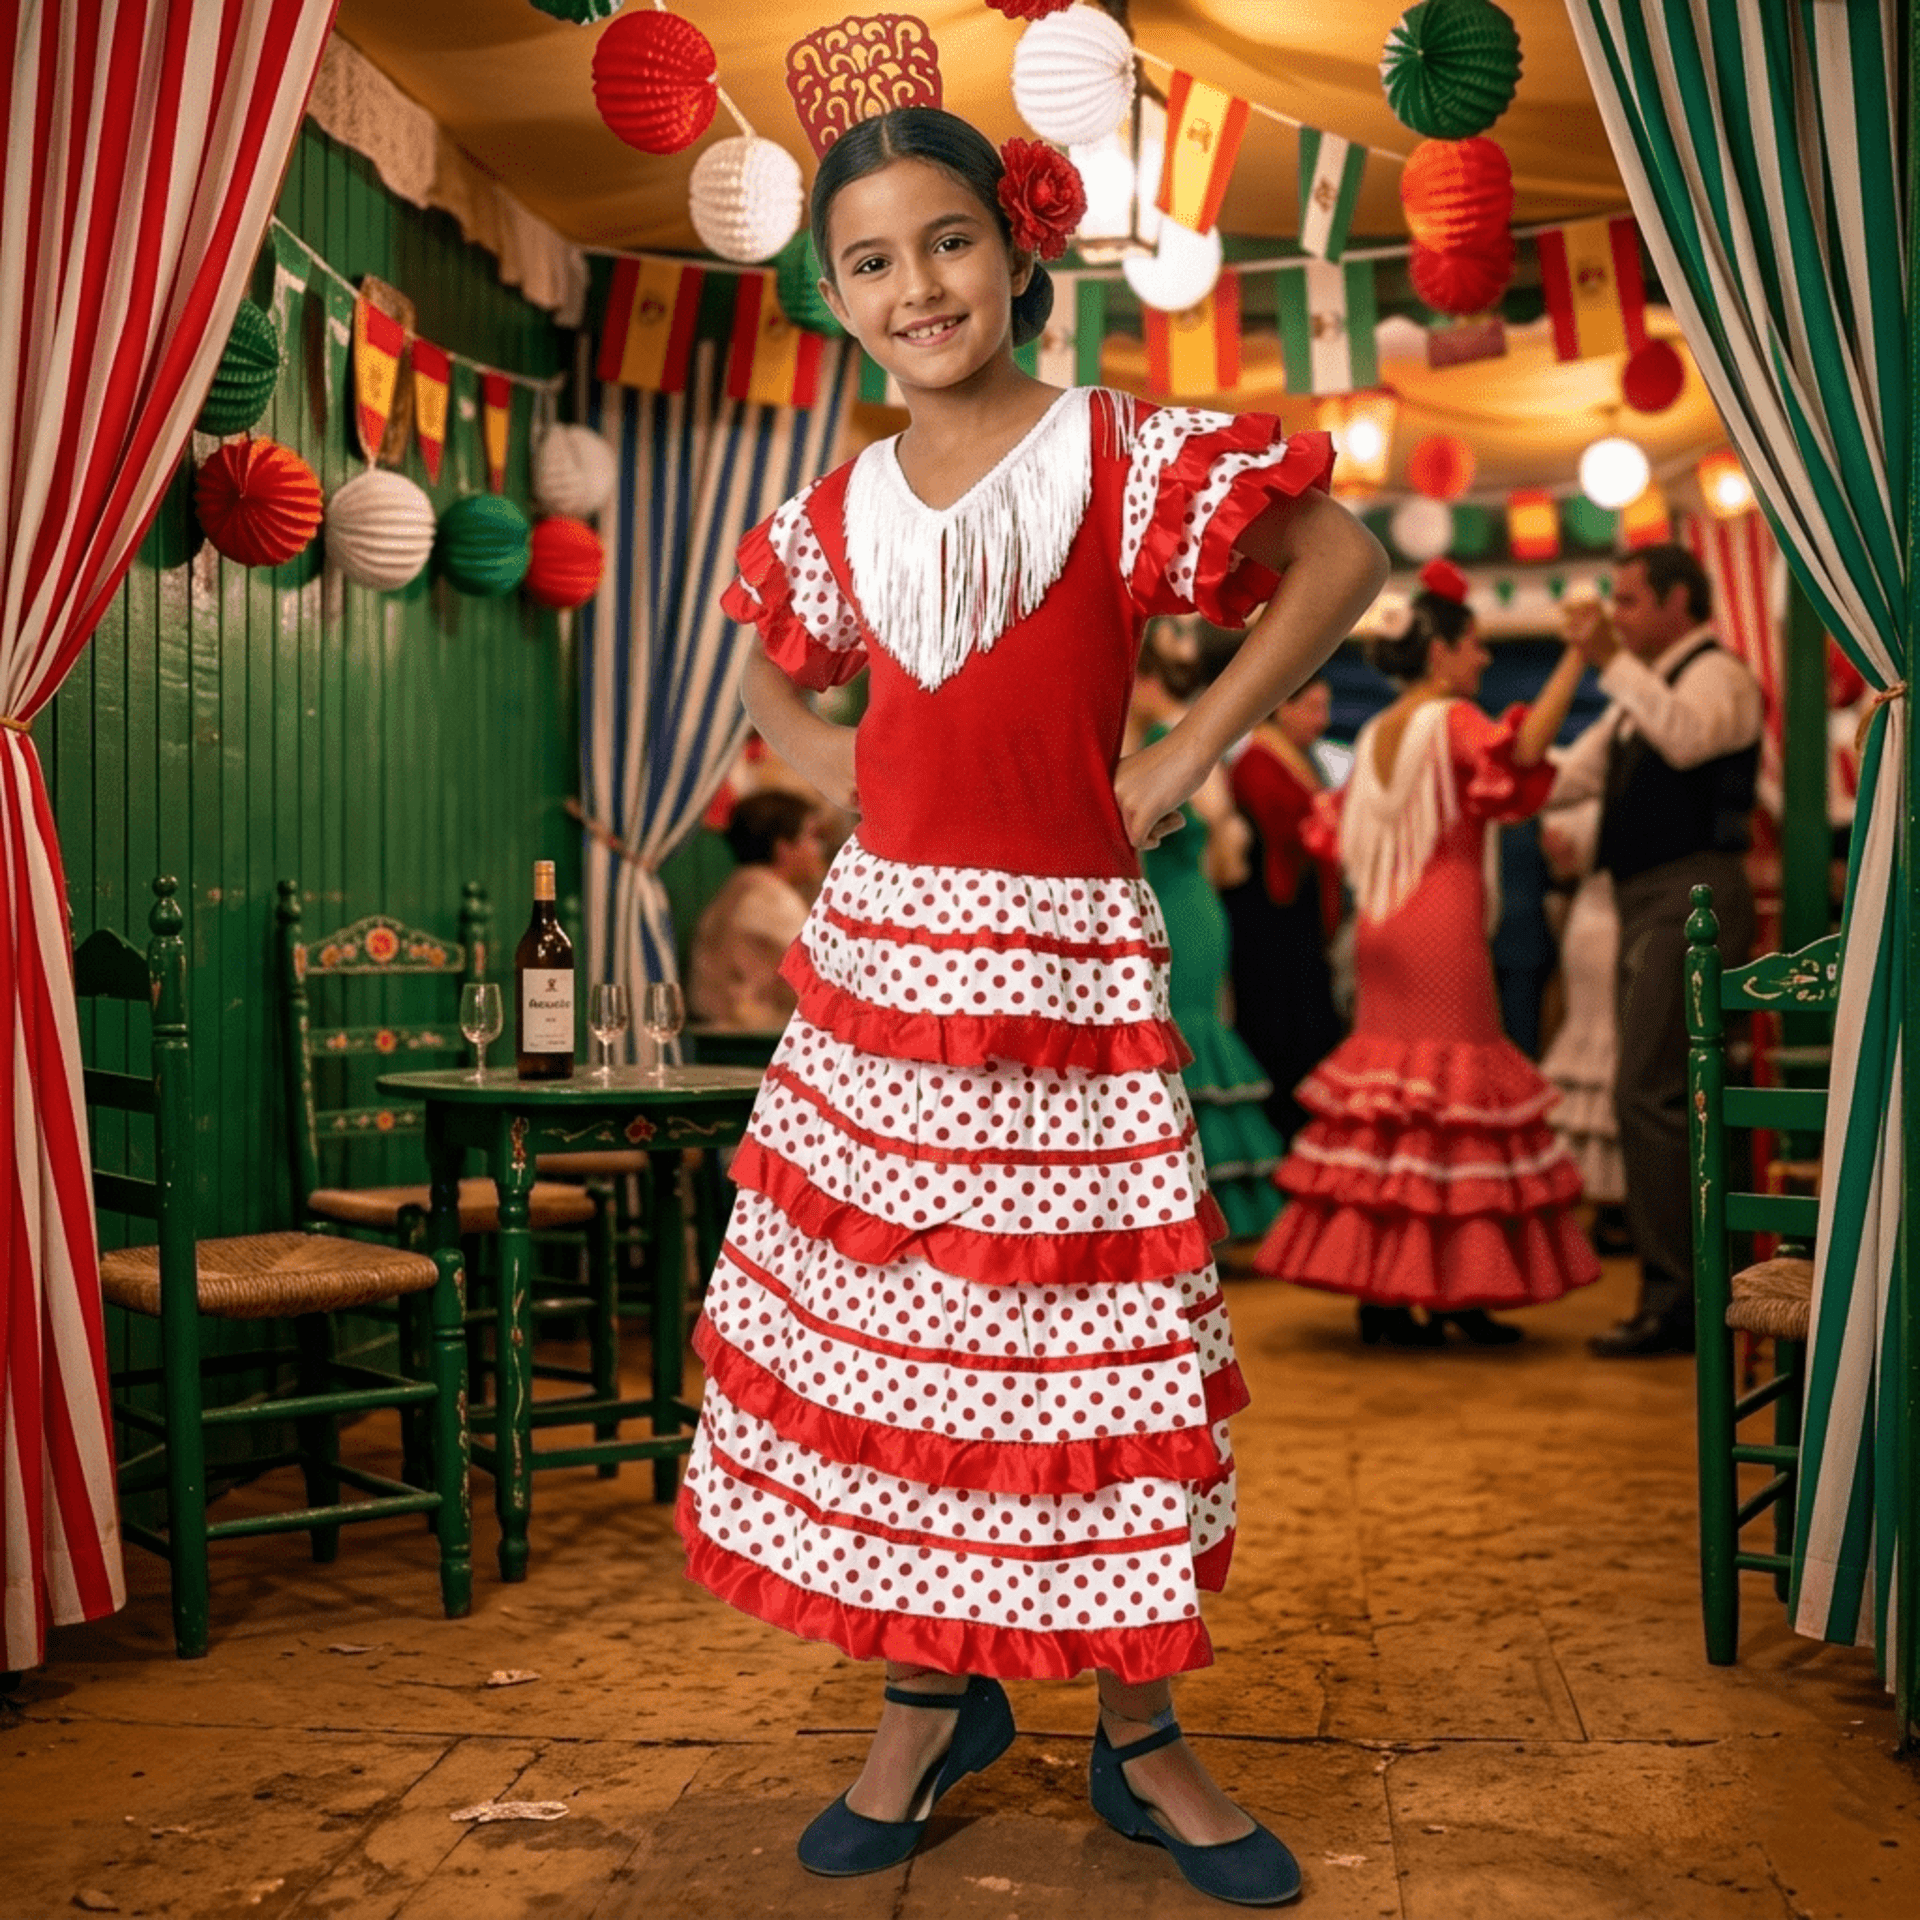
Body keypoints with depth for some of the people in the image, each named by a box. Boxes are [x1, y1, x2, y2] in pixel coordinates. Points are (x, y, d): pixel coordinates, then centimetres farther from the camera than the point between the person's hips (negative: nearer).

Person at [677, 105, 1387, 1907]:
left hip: (1060, 956, -4)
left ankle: (1139, 1739, 20)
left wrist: (1189, 748, -8)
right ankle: (930, 1696, 26)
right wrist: (834, 770, 6)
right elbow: (771, 672, 27)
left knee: (1084, 1334, 1)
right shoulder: (841, 510, 9)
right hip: (881, 946, 5)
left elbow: (1344, 555, -4)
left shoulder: (1123, 457, -4)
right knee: (874, 1317, 7)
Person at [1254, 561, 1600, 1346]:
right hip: (1444, 930, -8)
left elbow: (1350, 839, 18)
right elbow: (1524, 749, -28)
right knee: (1455, 1081, -4)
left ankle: (1376, 1284, 10)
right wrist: (1576, 657, -25)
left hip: (1383, 930, 8)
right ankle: (1452, 1290, -4)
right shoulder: (1451, 720, -9)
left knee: (1387, 1078, 8)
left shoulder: (1375, 735, 14)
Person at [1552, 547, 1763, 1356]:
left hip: (1691, 896, -10)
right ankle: (1699, 1287, 19)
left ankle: (1675, 1302, -9)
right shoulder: (1643, 691, 22)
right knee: (1662, 1098, 11)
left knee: (1649, 1095, -13)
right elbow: (1569, 778, 24)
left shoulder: (1717, 674, -6)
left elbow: (1688, 738, -28)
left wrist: (1611, 661, -27)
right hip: (1647, 901, 10)